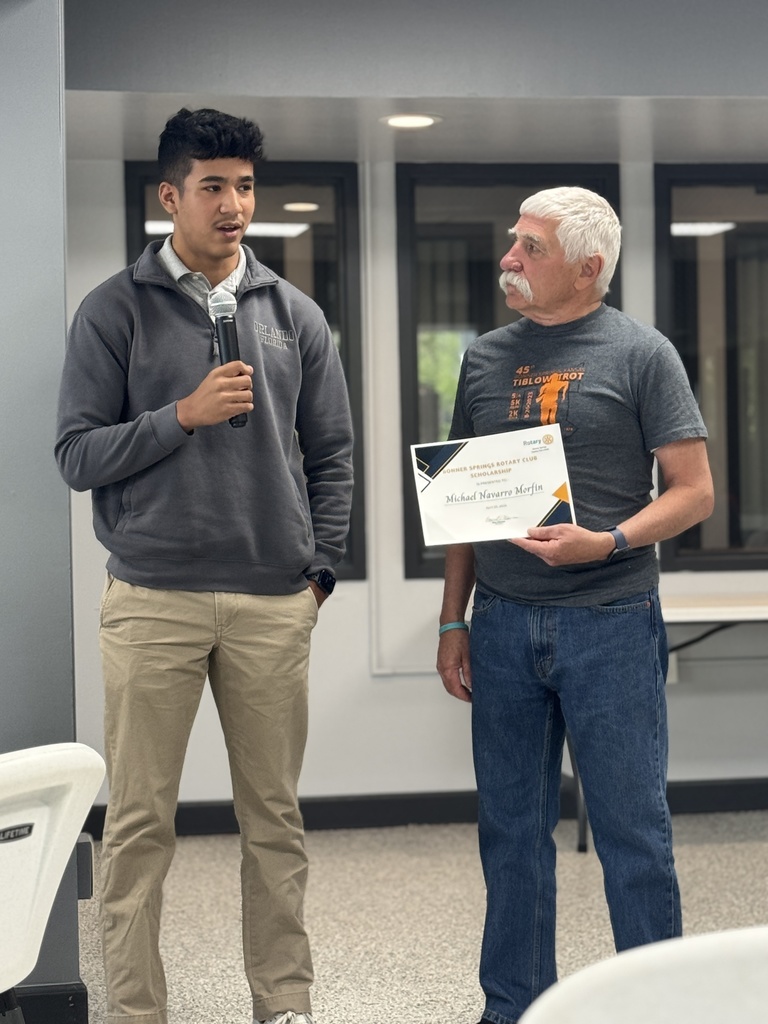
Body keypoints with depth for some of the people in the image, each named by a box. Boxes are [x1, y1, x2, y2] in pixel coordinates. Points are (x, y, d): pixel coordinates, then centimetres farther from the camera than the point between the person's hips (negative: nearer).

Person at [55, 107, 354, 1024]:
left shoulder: (293, 314, 10)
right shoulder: (116, 311, 1)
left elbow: (329, 457, 13)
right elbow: (77, 456, -3)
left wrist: (321, 570, 5)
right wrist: (183, 415, -14)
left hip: (274, 604, 3)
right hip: (152, 599, -2)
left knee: (274, 817, 8)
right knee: (140, 821, 1)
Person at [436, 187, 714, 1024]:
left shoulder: (639, 353, -1)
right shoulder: (485, 357, 12)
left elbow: (693, 491, -4)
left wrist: (607, 542, -19)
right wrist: (453, 620, 11)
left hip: (609, 621, -4)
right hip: (503, 625, 4)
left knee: (631, 828, 0)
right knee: (511, 828, 9)